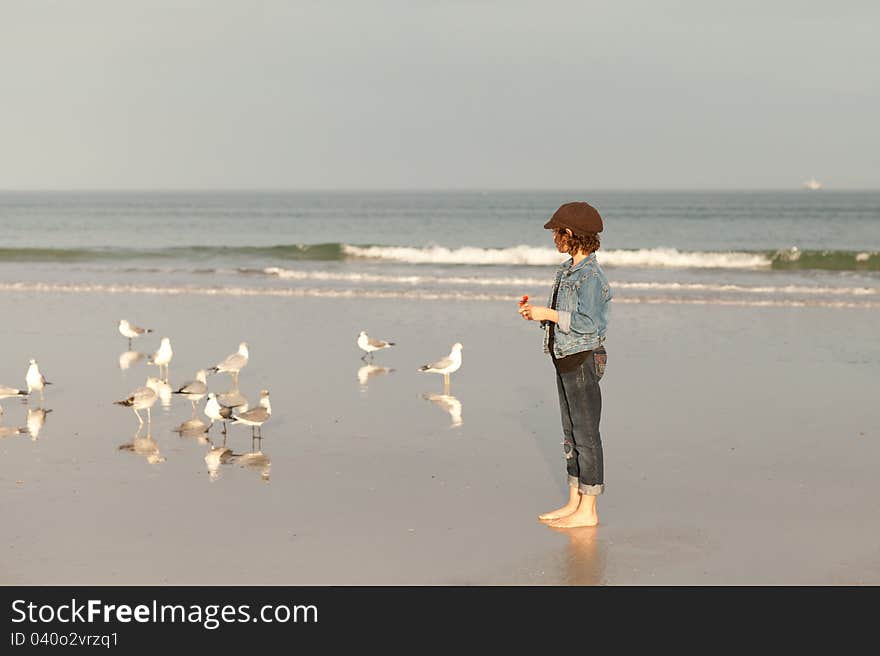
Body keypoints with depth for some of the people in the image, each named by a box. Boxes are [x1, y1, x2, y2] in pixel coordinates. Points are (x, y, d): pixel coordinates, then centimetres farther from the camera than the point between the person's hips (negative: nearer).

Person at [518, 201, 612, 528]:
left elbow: (587, 323, -23)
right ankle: (574, 502, 22)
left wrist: (548, 314, -17)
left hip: (583, 359, -10)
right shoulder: (566, 270, 12)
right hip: (566, 359, 10)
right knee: (571, 433, 14)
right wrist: (537, 314, 3)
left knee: (586, 434, -3)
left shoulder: (591, 276, -18)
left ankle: (587, 511, 3)